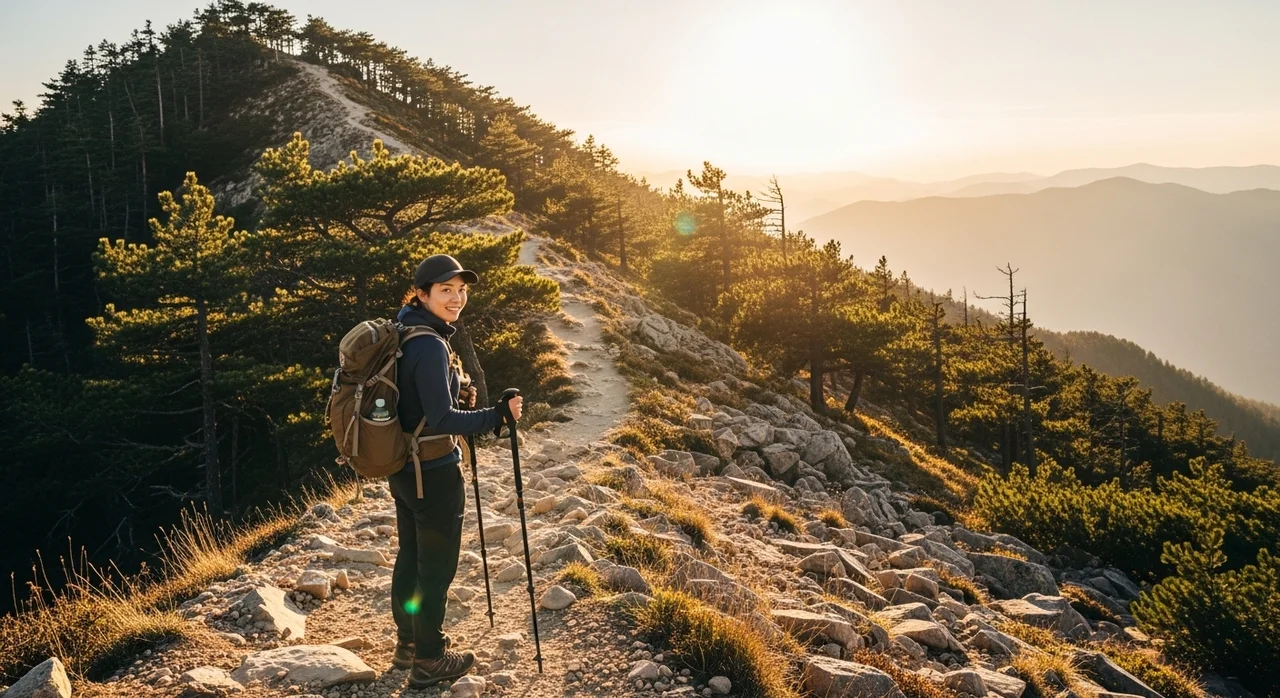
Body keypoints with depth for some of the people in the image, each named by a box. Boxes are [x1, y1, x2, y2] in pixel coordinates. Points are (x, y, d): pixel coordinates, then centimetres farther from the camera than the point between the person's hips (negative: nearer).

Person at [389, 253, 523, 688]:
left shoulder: (404, 335, 7)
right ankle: (429, 661, 17)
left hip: (403, 469, 9)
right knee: (436, 567, 4)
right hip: (433, 473, -9)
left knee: (410, 559, 20)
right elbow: (441, 419, -26)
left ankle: (407, 644, 35)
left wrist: (455, 391, 13)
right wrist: (498, 416, -23)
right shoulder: (431, 345, -23)